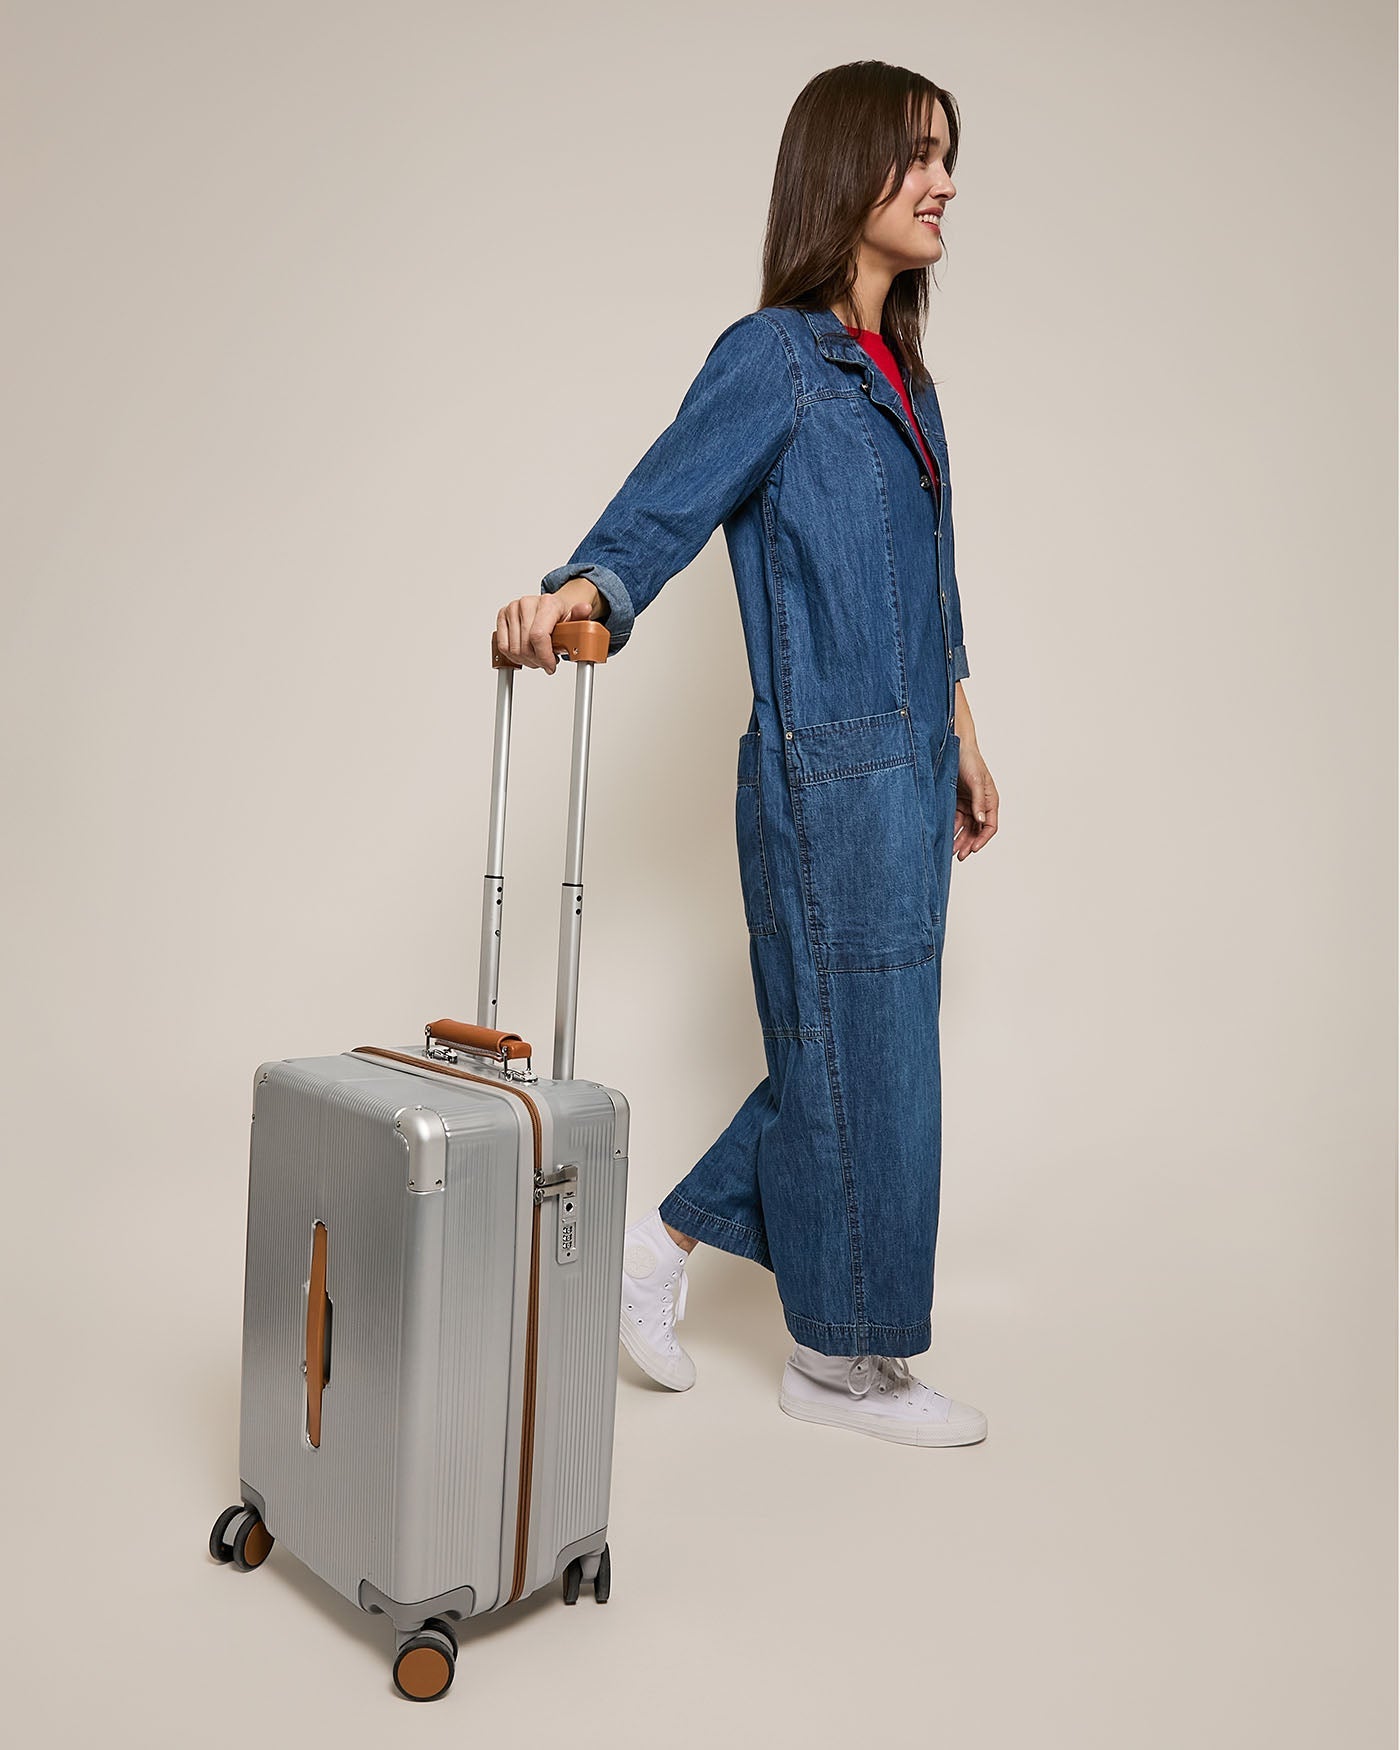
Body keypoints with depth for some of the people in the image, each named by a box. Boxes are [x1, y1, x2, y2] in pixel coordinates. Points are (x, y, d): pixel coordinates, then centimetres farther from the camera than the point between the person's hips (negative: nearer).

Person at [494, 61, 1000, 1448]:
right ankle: (845, 1362, 23)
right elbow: (658, 510, -18)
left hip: (909, 770, 9)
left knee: (862, 1055, 14)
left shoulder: (901, 369, 17)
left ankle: (668, 1241, 29)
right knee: (860, 1060, 2)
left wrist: (962, 745, 22)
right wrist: (572, 593, -39)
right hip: (827, 773, -9)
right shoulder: (771, 356, -8)